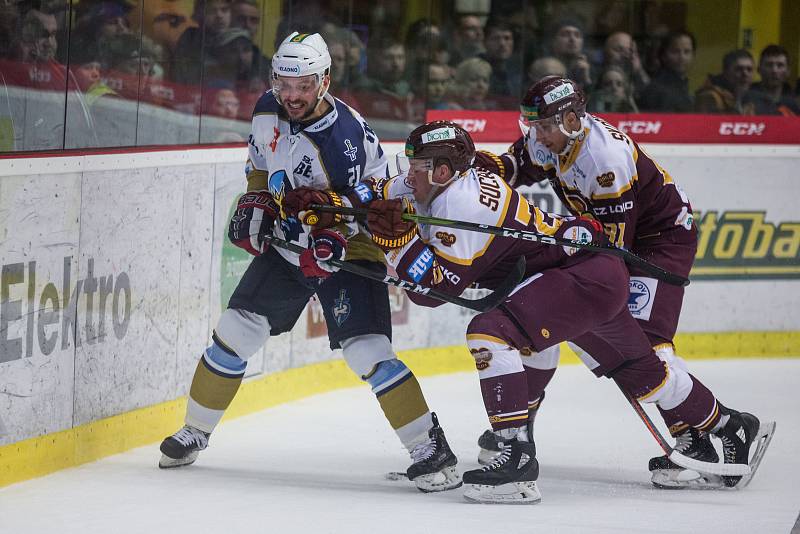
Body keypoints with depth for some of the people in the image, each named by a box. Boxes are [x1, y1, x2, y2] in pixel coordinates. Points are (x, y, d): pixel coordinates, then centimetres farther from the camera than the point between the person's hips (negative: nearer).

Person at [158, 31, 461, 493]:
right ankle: (195, 433, 21)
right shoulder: (268, 111, -6)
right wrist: (255, 203, 1)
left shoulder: (346, 137, -27)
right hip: (286, 244, 6)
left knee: (367, 352, -20)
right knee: (235, 333, 3)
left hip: (349, 250, -6)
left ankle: (431, 449, -16)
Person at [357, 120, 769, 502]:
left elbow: (435, 287, -24)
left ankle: (518, 456, -25)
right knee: (639, 371, 24)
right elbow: (376, 199, 13)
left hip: (589, 276, -11)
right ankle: (729, 426, 42)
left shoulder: (465, 203, -23)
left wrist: (398, 240, -31)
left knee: (490, 331, -24)